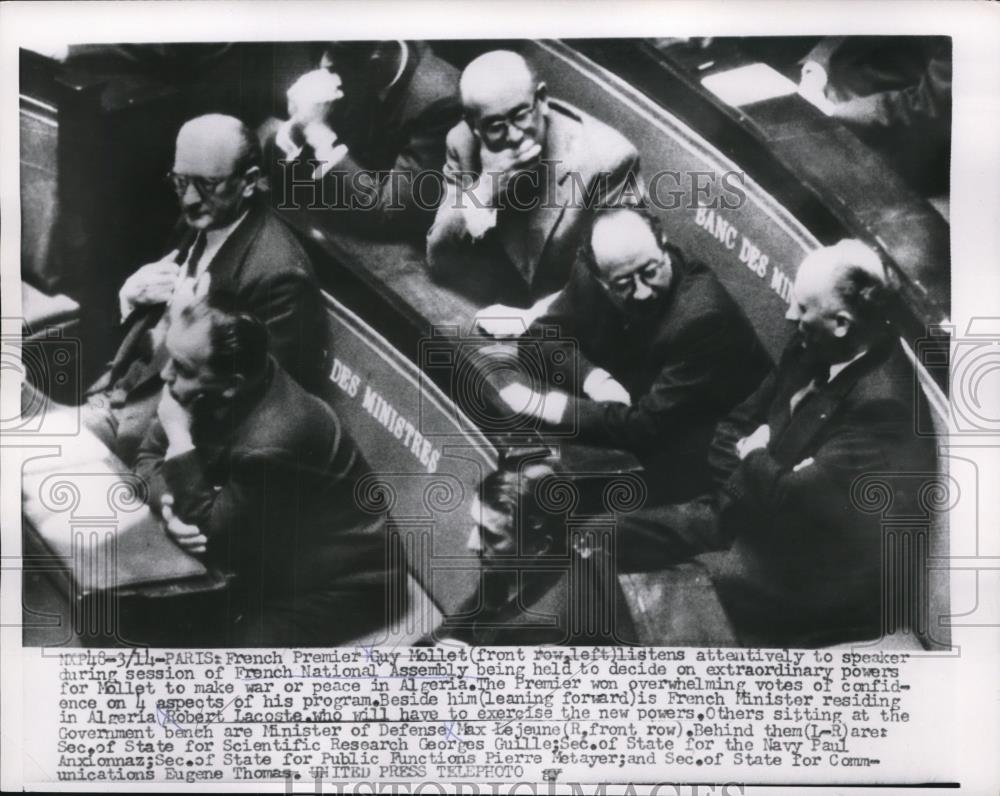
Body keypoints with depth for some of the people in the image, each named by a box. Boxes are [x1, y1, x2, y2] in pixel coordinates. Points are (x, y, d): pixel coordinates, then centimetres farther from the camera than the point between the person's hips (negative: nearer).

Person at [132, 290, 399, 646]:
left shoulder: (270, 444, -38)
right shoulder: (206, 393, -12)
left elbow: (211, 538, -25)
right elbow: (150, 455, 2)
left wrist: (179, 434, -29)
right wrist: (170, 506, -22)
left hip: (340, 580, -8)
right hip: (277, 552, 8)